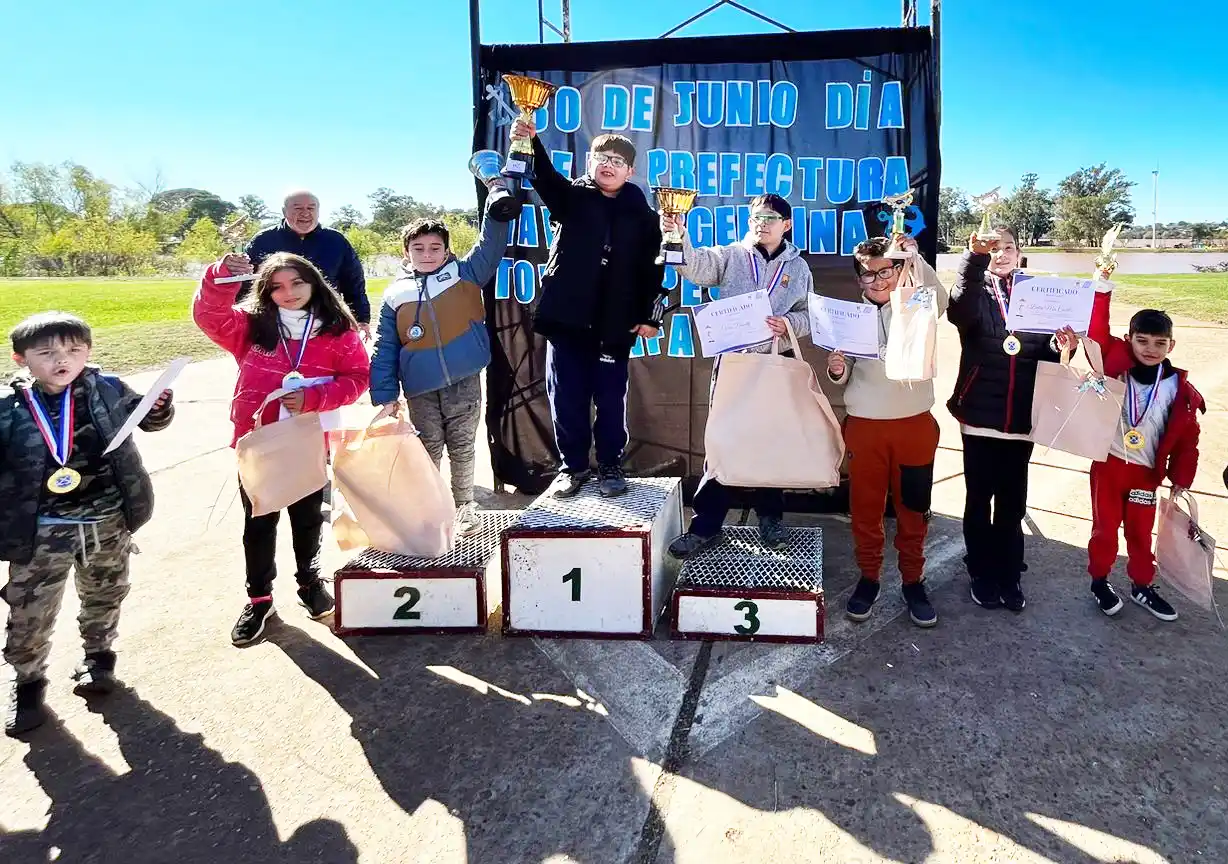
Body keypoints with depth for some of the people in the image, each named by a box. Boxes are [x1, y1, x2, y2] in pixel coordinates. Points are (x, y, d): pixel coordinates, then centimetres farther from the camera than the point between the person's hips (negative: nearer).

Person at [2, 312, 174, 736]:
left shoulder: (107, 389, -6)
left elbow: (144, 418, 11)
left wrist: (160, 407, -11)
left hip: (107, 520, 2)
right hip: (40, 530, -1)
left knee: (103, 595, 21)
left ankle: (98, 655, 46)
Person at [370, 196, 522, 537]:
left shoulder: (464, 274, 4)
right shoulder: (395, 294, 5)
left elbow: (491, 243, -4)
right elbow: (385, 350, 5)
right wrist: (386, 396, 0)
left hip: (465, 382, 0)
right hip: (421, 389, 0)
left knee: (462, 448, 11)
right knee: (428, 451, 11)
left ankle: (464, 506, 26)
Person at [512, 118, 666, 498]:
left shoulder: (641, 214, 7)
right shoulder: (572, 196, 7)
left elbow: (652, 268, 6)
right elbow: (545, 177, -13)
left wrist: (650, 316, 0)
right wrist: (531, 143, -32)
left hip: (615, 323, 0)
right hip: (566, 317, 1)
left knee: (610, 399, 5)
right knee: (567, 398, 5)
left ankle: (610, 466, 20)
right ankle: (574, 466, 19)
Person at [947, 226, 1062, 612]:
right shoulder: (976, 292, -1)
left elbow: (1046, 348, 6)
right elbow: (960, 309, -26)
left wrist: (1060, 346, -17)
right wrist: (975, 256, -40)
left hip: (1020, 419, 2)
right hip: (980, 415, -2)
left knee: (1012, 502, 11)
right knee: (979, 500, 8)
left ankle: (1009, 577, 25)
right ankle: (982, 574, 22)